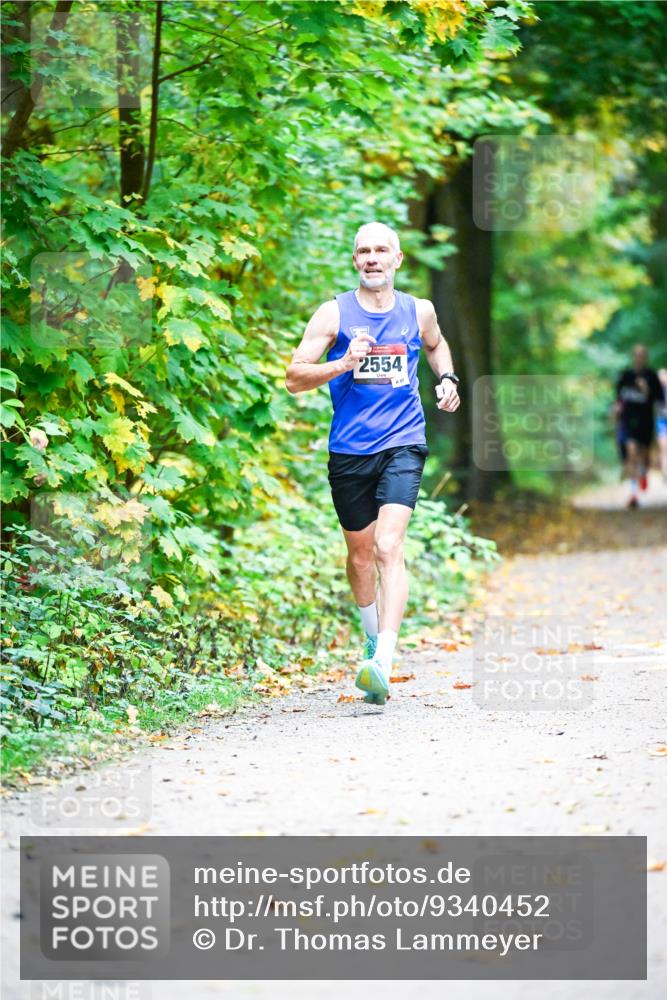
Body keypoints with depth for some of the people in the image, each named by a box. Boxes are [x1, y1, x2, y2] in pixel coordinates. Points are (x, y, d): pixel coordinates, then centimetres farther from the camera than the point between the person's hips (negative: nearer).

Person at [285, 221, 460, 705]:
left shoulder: (419, 311, 6)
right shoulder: (334, 314, -1)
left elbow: (437, 344, 30)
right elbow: (294, 377, -5)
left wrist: (448, 379, 10)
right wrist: (342, 365, -20)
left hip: (402, 446, -1)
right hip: (350, 450, 1)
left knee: (389, 547, -18)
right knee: (361, 553, 14)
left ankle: (383, 663, -29)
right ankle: (374, 638, 41)